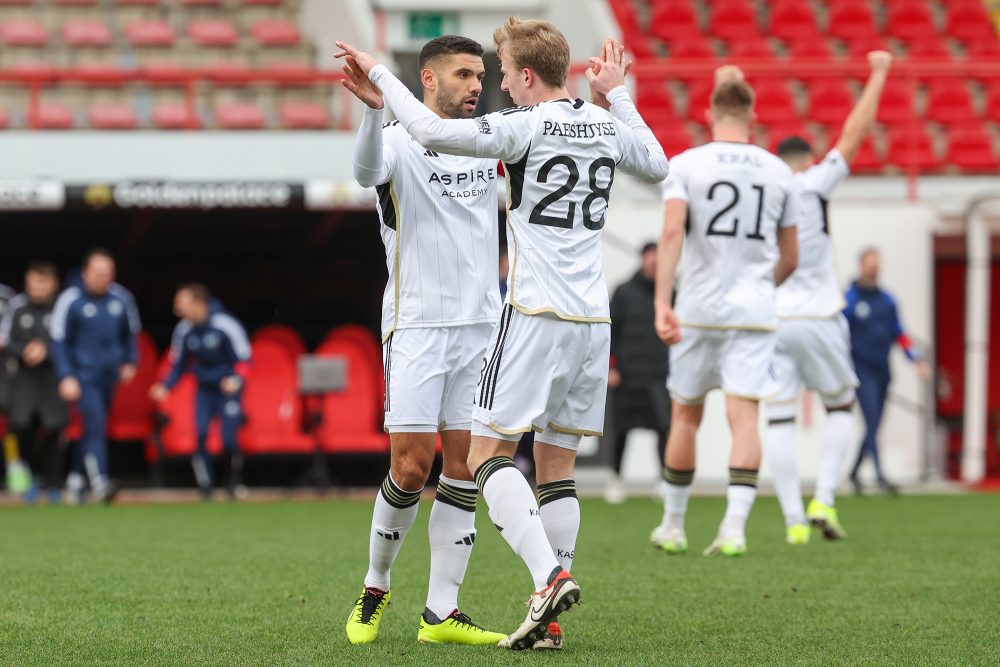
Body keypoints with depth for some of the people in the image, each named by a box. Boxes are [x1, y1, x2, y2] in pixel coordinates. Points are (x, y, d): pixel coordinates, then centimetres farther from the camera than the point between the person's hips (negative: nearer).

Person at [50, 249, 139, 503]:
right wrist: (66, 377, -12)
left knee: (94, 428, 10)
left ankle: (76, 478, 25)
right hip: (84, 375, -5)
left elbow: (129, 333, 24)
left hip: (109, 376, 5)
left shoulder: (119, 301, 6)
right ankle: (99, 482, -25)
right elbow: (59, 341, -5)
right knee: (95, 425, -17)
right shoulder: (70, 301, -7)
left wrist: (130, 362, 14)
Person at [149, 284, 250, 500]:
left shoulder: (225, 325, -19)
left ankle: (235, 480, 17)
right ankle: (205, 487, -4)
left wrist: (236, 380, -31)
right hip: (204, 389, 4)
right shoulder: (184, 330, -5)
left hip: (228, 388, -4)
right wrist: (165, 386, -8)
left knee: (228, 438, -11)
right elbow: (178, 364, 7)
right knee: (200, 434, -13)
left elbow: (243, 359, -13)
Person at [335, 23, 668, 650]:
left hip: (535, 314, -7)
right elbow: (659, 167, 30)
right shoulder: (609, 128, 9)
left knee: (489, 453, -2)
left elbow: (433, 131, -19)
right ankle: (550, 621, 6)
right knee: (557, 465, 10)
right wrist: (618, 95, 37)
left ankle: (550, 576, -21)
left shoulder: (526, 126, -10)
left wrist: (379, 75, -6)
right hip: (593, 318, 7)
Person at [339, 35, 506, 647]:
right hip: (417, 327, -5)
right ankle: (375, 588, 15)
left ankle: (442, 614, 4)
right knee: (412, 466, -8)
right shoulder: (400, 142, -7)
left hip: (482, 326, 5)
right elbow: (367, 171, -29)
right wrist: (375, 109, -49)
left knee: (465, 468, 1)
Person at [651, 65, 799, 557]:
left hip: (698, 310, -1)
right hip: (754, 311, 1)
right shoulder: (778, 172, 7)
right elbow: (789, 259, 13)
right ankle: (734, 526, -20)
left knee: (686, 415, 12)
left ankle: (672, 525, 22)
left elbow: (672, 231, -16)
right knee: (743, 416, -5)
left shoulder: (685, 165, -1)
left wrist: (661, 303, -21)